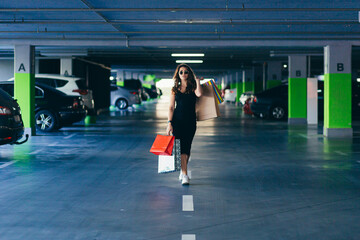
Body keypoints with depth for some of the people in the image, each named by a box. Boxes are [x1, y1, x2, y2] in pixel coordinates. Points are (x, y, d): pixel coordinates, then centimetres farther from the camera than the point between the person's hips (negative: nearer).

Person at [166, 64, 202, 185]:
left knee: (187, 147, 5)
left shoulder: (193, 87, 4)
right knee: (181, 147, -7)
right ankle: (185, 175, -9)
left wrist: (197, 81, -7)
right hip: (177, 121, 0)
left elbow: (199, 94, -20)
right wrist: (169, 123, -6)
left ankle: (183, 170, 24)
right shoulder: (175, 89, 7)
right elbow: (171, 107, 4)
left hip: (190, 121, 0)